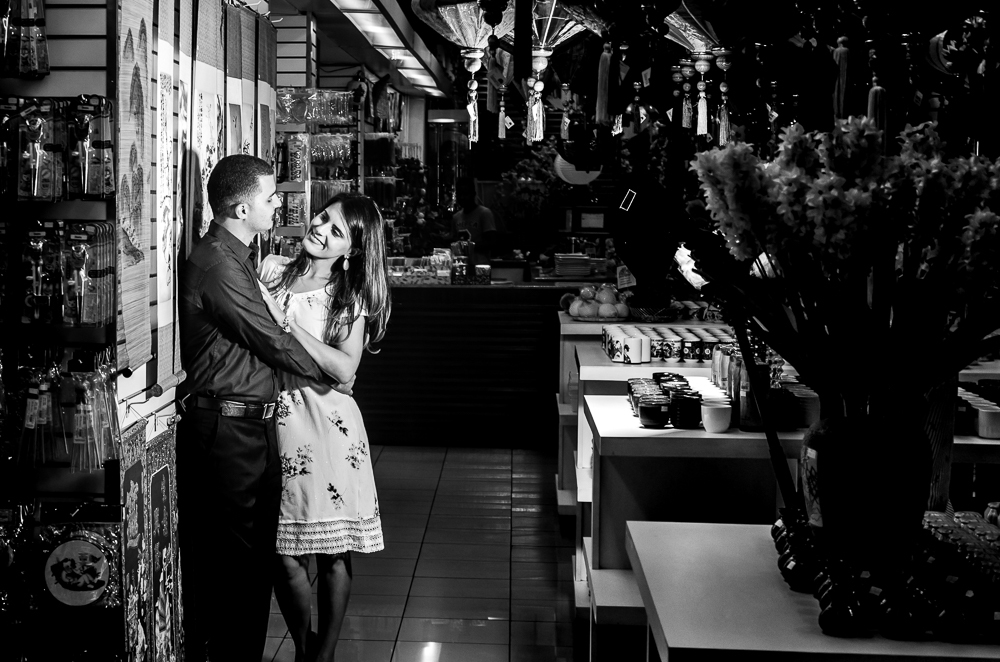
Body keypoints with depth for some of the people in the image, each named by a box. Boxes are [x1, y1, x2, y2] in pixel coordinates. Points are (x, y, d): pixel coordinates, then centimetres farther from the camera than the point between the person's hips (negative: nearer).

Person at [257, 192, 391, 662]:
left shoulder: (352, 298, 1)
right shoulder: (271, 270, 6)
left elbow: (343, 367, -14)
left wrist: (284, 320, -17)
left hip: (328, 425, -1)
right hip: (276, 422, 2)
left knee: (333, 552, 3)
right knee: (284, 553, 2)